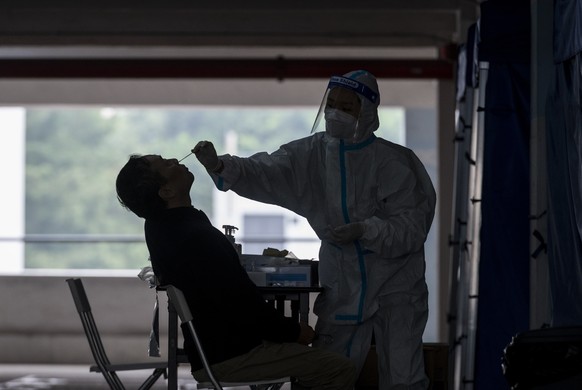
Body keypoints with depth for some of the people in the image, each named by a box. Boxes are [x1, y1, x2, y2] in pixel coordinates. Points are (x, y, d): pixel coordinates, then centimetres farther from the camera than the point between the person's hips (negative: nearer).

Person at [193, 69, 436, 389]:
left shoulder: (394, 162, -13)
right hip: (342, 286, 4)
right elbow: (265, 174, -12)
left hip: (394, 285, -4)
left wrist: (365, 230, -29)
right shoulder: (312, 154, -1)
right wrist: (220, 166, -29)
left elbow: (412, 227, -15)